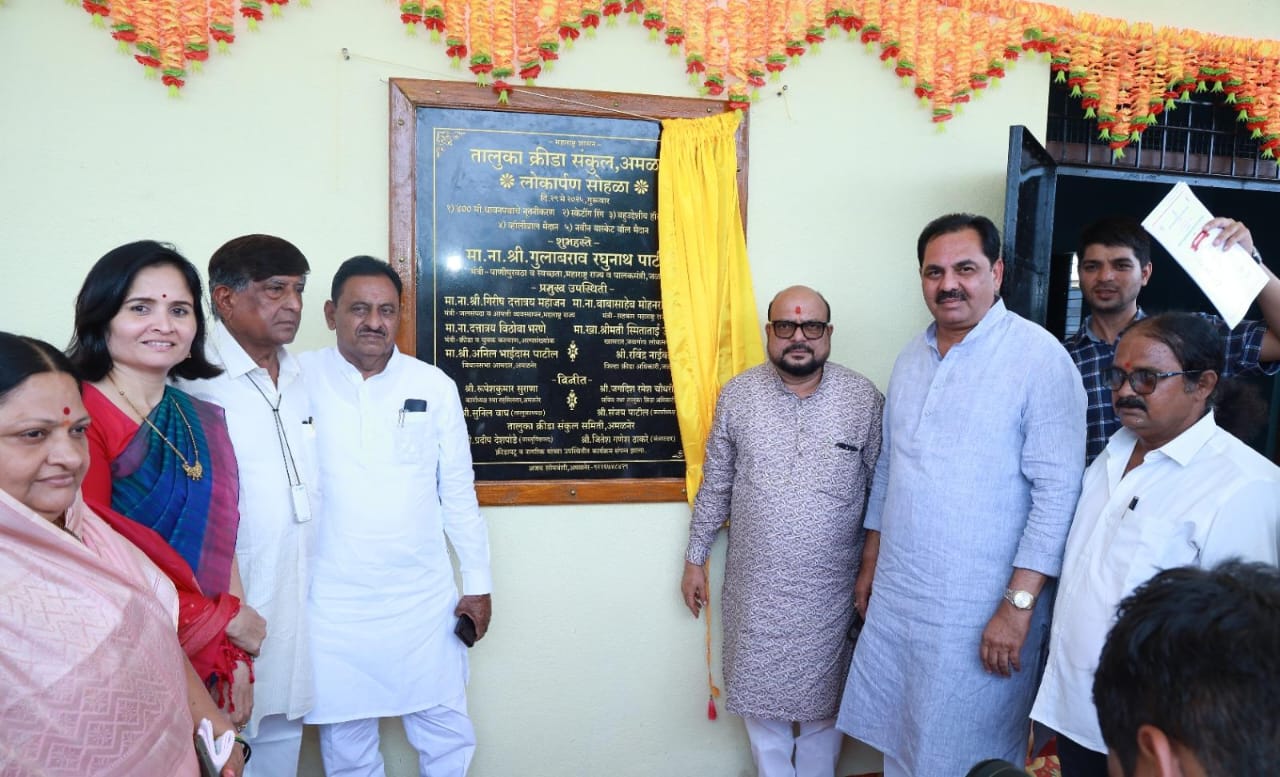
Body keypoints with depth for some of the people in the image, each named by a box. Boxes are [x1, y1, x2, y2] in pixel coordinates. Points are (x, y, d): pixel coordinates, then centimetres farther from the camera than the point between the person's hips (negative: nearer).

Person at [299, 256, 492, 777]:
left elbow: (458, 491, 4)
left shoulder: (435, 387, -1)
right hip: (331, 603, -1)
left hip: (423, 598, 1)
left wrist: (477, 582, 6)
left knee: (448, 735, 12)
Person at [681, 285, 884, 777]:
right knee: (760, 692, 16)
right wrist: (695, 558, 6)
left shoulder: (864, 399, -7)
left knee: (824, 697, 16)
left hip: (829, 589, -1)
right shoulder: (737, 395, -4)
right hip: (755, 587, 1)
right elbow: (715, 484, 3)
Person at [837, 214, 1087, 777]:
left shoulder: (1039, 357, -12)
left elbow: (1056, 489, -16)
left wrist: (1019, 604, -19)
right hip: (895, 596, 6)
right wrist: (871, 562, 16)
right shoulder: (912, 356, 8)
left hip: (980, 607, -6)